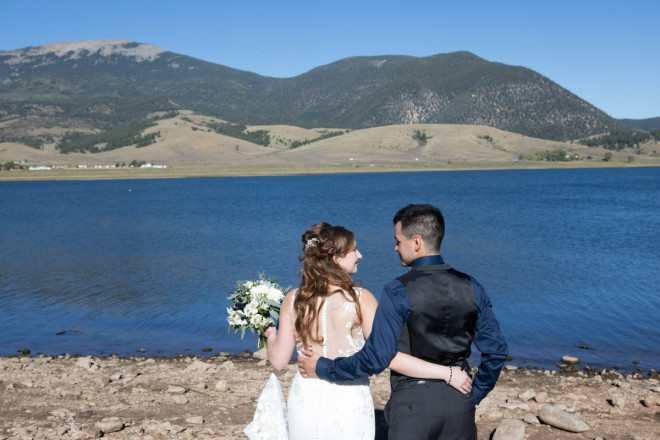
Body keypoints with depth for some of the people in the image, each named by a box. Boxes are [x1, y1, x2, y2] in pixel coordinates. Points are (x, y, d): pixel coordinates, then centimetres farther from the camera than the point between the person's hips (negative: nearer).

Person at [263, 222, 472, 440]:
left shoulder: (293, 300, -6)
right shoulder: (360, 299, -14)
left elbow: (279, 361, -1)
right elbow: (389, 357, -20)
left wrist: (271, 335, 21)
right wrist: (447, 373, -15)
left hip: (305, 401, 3)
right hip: (348, 404, -3)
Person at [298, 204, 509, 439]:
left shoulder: (398, 291, -14)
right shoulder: (471, 287, 0)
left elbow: (376, 358, -15)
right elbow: (497, 351, 2)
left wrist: (322, 368, -3)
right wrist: (474, 395, 13)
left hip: (413, 401, -4)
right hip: (460, 402, 4)